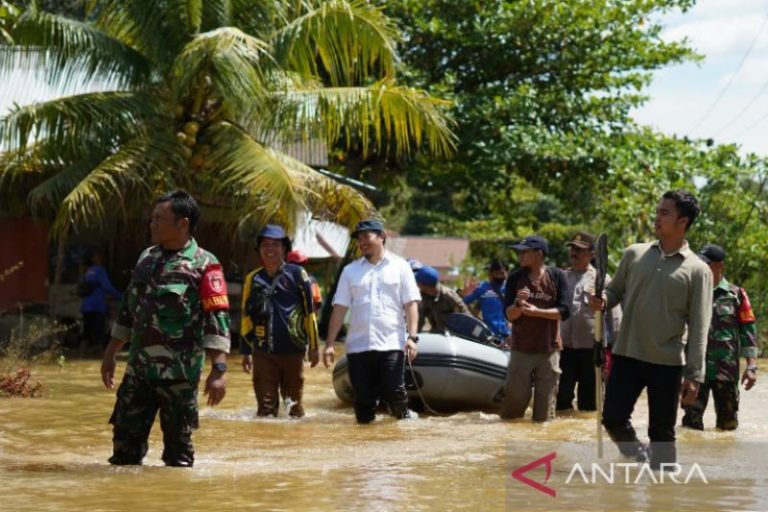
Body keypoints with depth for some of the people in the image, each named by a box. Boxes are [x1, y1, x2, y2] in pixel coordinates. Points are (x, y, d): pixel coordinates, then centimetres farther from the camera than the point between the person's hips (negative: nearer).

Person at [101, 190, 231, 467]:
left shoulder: (203, 265, -8)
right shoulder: (147, 258, 13)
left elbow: (217, 319, -14)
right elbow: (128, 309, 21)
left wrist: (219, 369, -21)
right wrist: (110, 353, 21)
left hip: (179, 372, -6)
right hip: (138, 369, 6)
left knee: (178, 445, 3)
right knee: (125, 438, 6)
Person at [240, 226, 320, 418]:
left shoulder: (297, 274, -1)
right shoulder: (253, 279, 7)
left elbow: (309, 312, 1)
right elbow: (246, 316, 12)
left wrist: (314, 346, 0)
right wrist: (246, 352, 11)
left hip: (293, 350, -2)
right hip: (262, 352, 2)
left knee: (294, 402, 9)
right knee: (266, 405, 1)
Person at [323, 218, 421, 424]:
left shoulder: (400, 267, 7)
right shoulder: (350, 271, 13)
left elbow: (411, 304, 2)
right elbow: (340, 308, 10)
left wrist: (412, 337, -10)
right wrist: (329, 344, 3)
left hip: (391, 344, -3)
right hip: (358, 345, 3)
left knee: (394, 392, -10)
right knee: (363, 398, 3)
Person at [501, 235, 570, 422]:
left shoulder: (557, 277, -2)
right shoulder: (515, 278, 2)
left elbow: (564, 312, -8)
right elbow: (509, 315, -2)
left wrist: (536, 311, -18)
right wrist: (519, 304, -22)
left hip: (548, 350, -1)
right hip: (520, 349, 1)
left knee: (545, 410, 4)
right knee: (513, 403, -1)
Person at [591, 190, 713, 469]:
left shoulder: (697, 270, -4)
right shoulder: (634, 254, 5)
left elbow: (698, 329, -6)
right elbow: (615, 290, 15)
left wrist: (693, 375, -12)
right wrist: (602, 300, -10)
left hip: (668, 363, -3)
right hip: (626, 355, 3)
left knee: (662, 433, 2)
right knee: (613, 418, 1)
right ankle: (643, 461, 28)